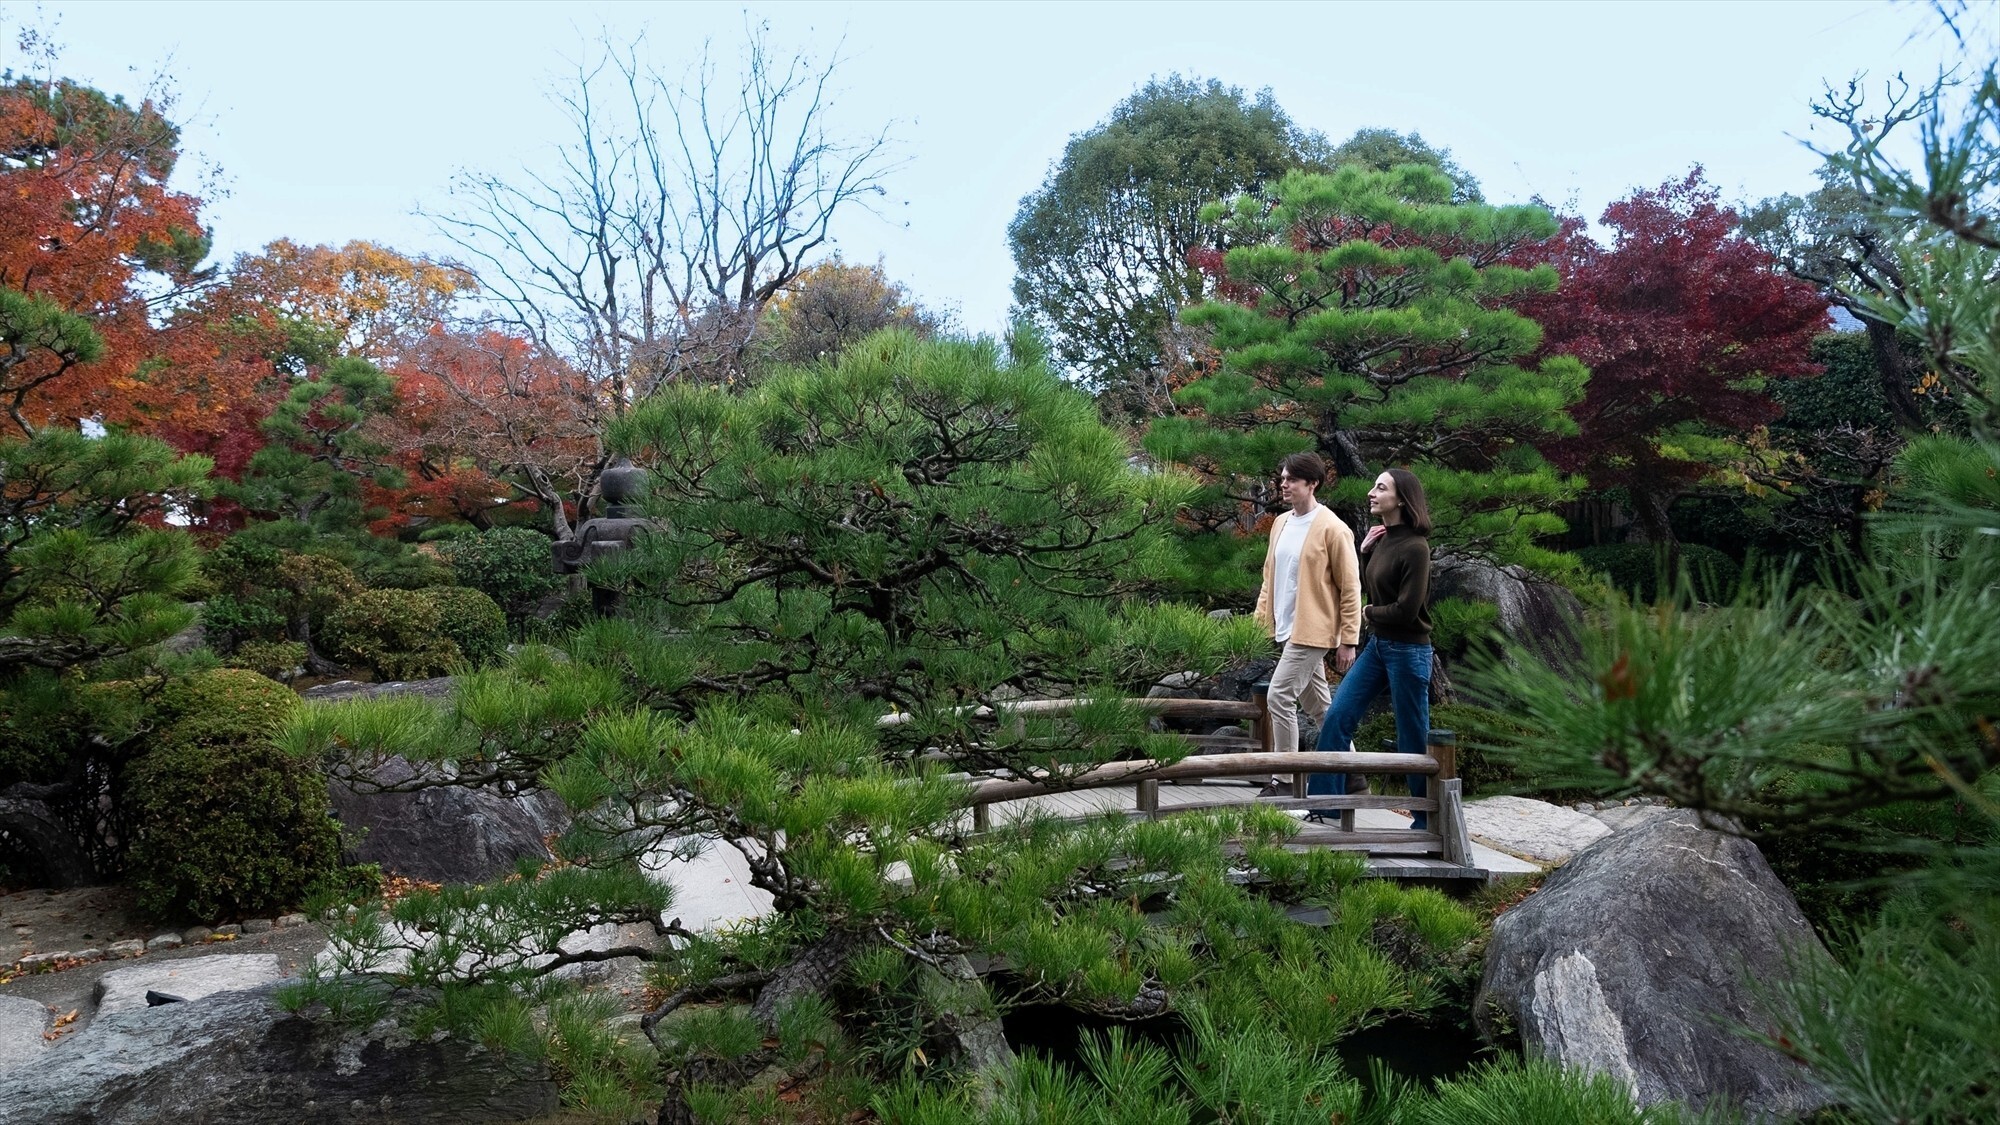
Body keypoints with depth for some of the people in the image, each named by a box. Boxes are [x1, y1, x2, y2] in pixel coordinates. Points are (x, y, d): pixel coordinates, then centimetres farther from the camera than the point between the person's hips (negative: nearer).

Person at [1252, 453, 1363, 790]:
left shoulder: (1332, 529, -12)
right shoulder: (1280, 523, 10)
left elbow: (1350, 588, -11)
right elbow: (1270, 575, 18)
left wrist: (1348, 641, -12)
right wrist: (1260, 619, 9)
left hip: (1312, 630, -8)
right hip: (1287, 629, 8)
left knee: (1280, 696, -13)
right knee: (1317, 703, 15)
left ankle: (1284, 778, -3)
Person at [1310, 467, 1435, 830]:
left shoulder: (1414, 548, -18)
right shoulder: (1383, 539, 6)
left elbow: (1407, 610, -21)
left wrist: (1369, 614, -4)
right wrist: (1365, 551, 2)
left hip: (1407, 650, -9)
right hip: (1377, 645, 9)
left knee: (1413, 736, 3)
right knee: (1337, 717, 7)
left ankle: (1427, 818, 18)